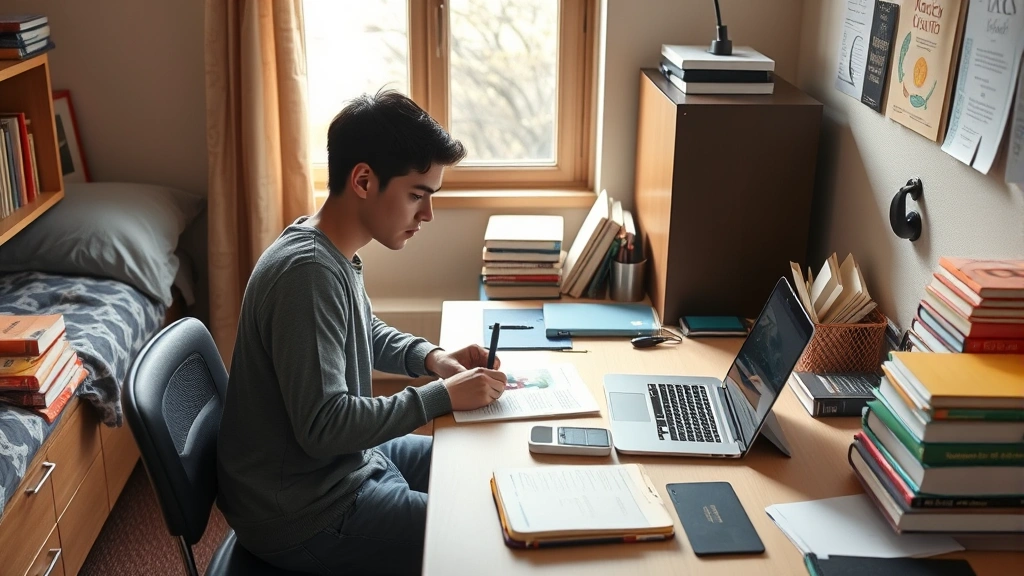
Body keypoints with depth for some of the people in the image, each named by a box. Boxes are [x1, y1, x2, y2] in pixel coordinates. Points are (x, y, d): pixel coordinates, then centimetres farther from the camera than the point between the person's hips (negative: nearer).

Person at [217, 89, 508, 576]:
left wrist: (430, 357, 1)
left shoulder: (331, 250, 1)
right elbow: (323, 425, -31)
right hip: (304, 516, -10)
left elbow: (367, 332, 20)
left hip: (345, 460, 10)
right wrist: (442, 396, -22)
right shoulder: (308, 272, -29)